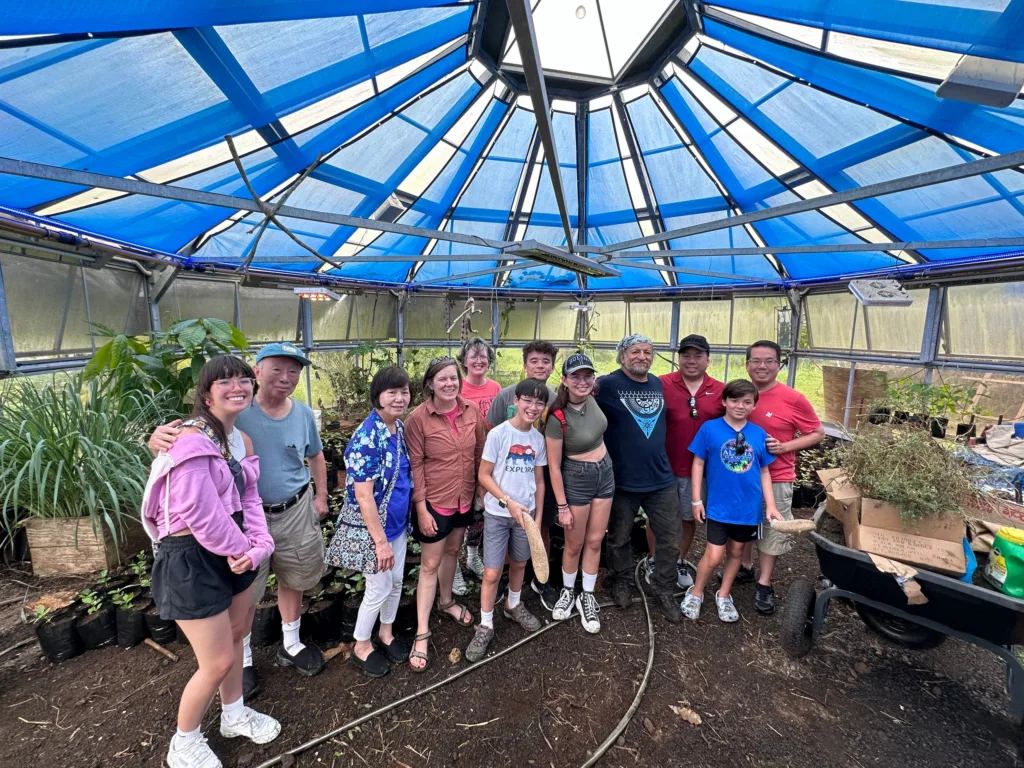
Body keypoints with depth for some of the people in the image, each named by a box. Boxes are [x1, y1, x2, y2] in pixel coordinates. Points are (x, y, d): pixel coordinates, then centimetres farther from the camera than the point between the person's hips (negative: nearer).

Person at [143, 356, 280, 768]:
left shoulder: (242, 440, 4)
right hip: (193, 557, -9)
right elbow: (199, 511, -26)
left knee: (236, 634, 25)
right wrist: (240, 548, -12)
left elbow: (249, 499, 3)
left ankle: (234, 714, 50)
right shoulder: (193, 438, -23)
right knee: (218, 662, 5)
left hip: (234, 552, 9)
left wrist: (257, 546, -12)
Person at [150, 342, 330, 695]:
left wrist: (321, 497, 9)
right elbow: (189, 435, -21)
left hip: (296, 513, 3)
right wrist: (160, 437, -44)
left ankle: (290, 645, 45)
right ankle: (243, 660, 39)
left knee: (293, 581, 20)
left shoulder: (303, 413, -5)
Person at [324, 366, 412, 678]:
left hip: (396, 520, 7)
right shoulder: (367, 436, -26)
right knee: (379, 587, 8)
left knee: (396, 581, 20)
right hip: (370, 525, -7)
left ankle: (386, 633, 44)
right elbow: (363, 494, -25)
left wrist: (400, 524, 14)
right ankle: (361, 646, 34)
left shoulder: (400, 427, -1)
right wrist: (381, 541, -21)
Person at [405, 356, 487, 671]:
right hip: (433, 502, -5)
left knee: (452, 551, 24)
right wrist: (421, 508, -15)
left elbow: (480, 453, 4)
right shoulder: (418, 417, -18)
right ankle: (422, 633, 23)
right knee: (430, 564, 7)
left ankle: (446, 603, 49)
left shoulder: (471, 411, -6)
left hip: (464, 498, 5)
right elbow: (415, 466, -15)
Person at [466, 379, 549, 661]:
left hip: (526, 512, 5)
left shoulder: (538, 438, -1)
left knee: (519, 564, 21)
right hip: (497, 513, -4)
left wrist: (538, 517, 6)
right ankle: (485, 626, 22)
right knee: (492, 573, 1)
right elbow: (484, 476, -12)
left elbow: (539, 481, 6)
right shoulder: (498, 434, -15)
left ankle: (513, 606, 47)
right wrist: (509, 502, -19)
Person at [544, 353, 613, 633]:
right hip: (576, 480, -5)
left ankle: (587, 597, 33)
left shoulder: (591, 398, -10)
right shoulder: (558, 418, -25)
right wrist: (562, 506, -12)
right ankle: (567, 591, 38)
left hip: (605, 473, 5)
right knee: (574, 545, 12)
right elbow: (554, 466, -18)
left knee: (595, 541, 14)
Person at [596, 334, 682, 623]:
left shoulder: (659, 384, 7)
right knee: (619, 538, 16)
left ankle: (664, 589, 35)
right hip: (621, 480, -4)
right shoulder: (607, 384, -12)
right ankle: (622, 582, 41)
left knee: (671, 538, 12)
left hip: (661, 479, 5)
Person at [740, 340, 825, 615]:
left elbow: (818, 433, -3)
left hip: (776, 479, -3)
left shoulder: (794, 399, -12)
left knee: (772, 530, 8)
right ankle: (745, 567, 40)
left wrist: (785, 447, -16)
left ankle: (764, 584, 25)